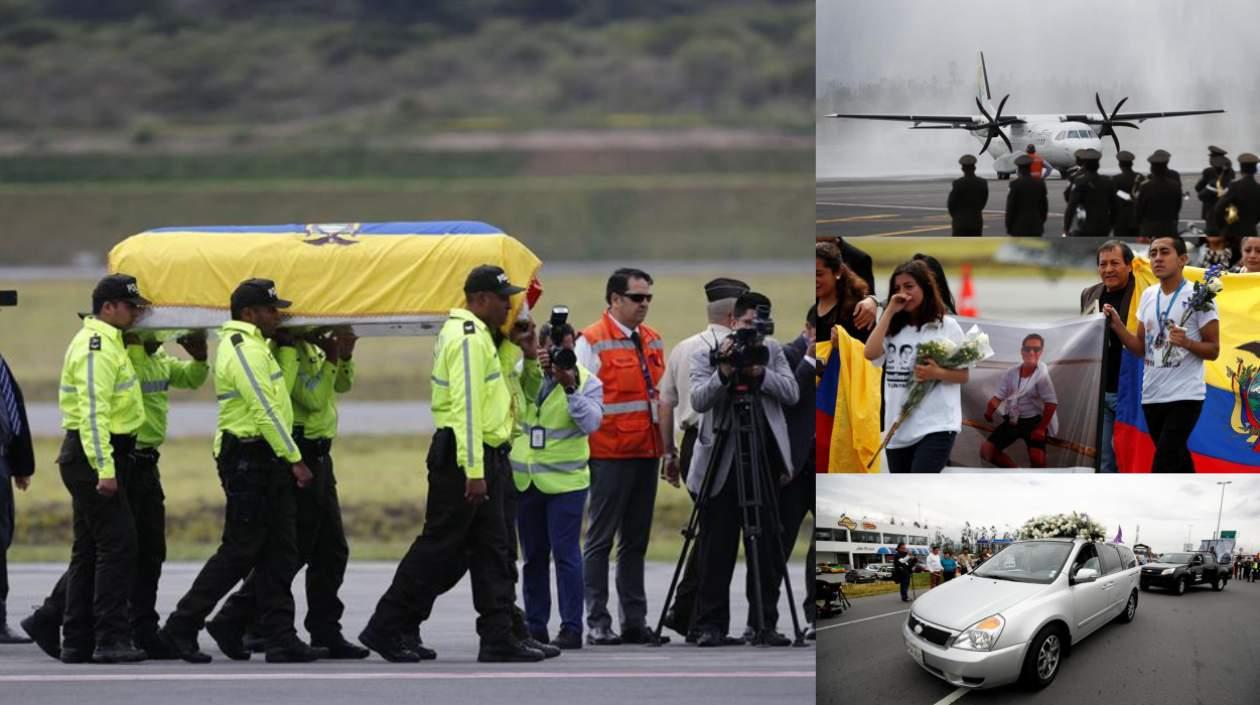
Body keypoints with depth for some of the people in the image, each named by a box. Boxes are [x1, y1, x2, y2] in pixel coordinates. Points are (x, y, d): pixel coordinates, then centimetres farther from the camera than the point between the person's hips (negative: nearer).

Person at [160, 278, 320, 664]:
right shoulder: (244, 350, -15)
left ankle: (280, 637, 6)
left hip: (266, 461, 10)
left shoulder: (251, 346, 18)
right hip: (249, 461, -10)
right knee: (239, 552, -6)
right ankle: (182, 627, 1)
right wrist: (295, 459, -16)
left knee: (279, 553, 6)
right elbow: (265, 411, -19)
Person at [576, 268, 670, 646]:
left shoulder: (653, 341, 14)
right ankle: (597, 623, -1)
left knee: (636, 541, 10)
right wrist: (586, 448, -13)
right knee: (601, 540, -2)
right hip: (610, 455, -7)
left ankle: (635, 621, 14)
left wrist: (665, 445, 15)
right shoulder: (592, 342, -7)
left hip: (646, 454, 7)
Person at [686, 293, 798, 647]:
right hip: (721, 468, -3)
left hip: (765, 466, 3)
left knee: (768, 548, 3)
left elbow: (792, 393, -3)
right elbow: (698, 400, -12)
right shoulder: (706, 355, 1)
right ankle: (711, 625, 4)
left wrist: (759, 373, -16)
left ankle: (765, 624, 9)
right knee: (717, 551, 0)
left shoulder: (772, 351, 9)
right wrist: (723, 373, -26)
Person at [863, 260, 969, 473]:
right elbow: (871, 353, -7)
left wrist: (937, 373, -19)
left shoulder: (946, 326, -1)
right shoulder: (894, 327, 11)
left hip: (936, 426, -5)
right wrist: (890, 312, -4)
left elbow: (964, 375, 2)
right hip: (899, 428, 5)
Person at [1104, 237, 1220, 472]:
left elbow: (1213, 350, -6)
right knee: (1178, 462, 17)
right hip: (1152, 396, 7)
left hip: (1185, 397, -7)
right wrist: (1117, 326, -3)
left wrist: (1186, 342, -25)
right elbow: (1141, 348, 13)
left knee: (1162, 469, -14)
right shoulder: (1148, 296, 10)